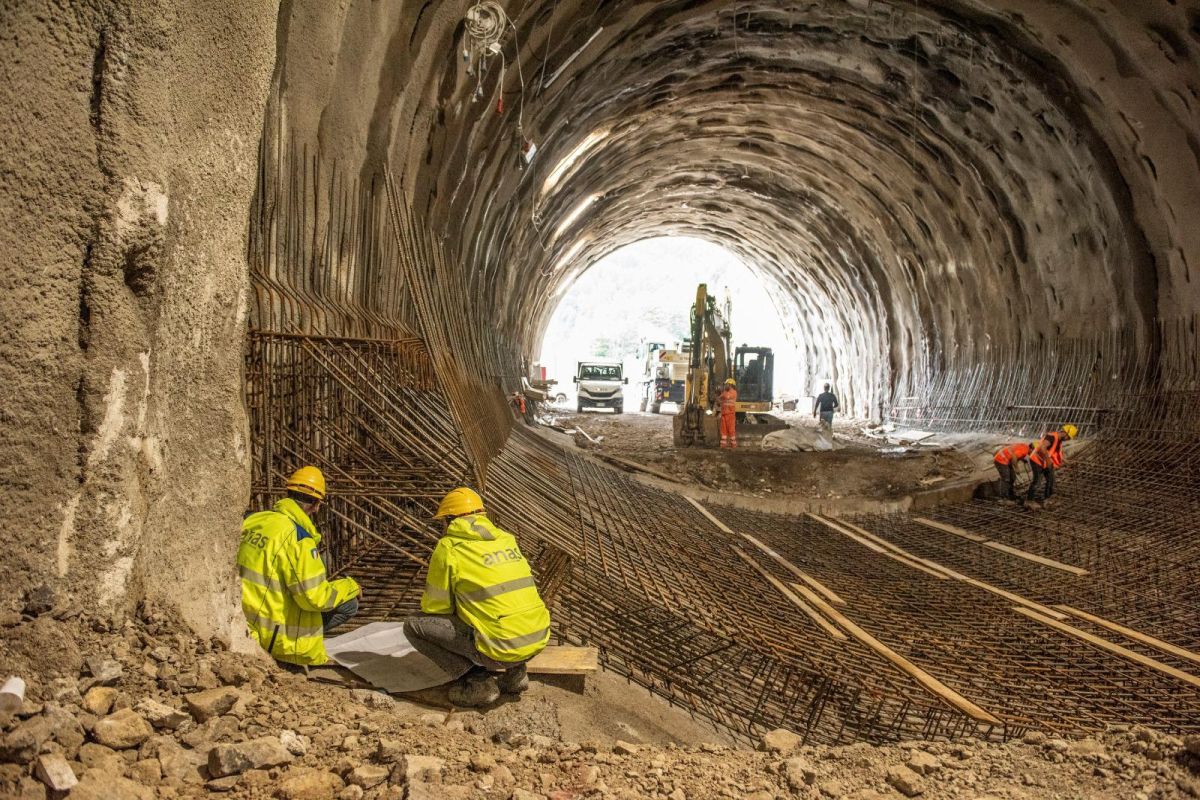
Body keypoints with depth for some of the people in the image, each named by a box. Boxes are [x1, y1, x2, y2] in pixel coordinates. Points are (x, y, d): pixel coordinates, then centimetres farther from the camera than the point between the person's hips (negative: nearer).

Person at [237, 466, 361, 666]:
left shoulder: (252, 520, 2)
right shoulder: (298, 537, -21)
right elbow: (314, 597, -22)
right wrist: (351, 586, -5)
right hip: (271, 634, -8)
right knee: (347, 604, -3)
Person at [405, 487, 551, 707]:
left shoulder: (449, 547, -3)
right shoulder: (506, 538, 15)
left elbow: (435, 606, 2)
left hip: (501, 647, -7)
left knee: (413, 625, 4)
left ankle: (480, 682, 3)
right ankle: (514, 671, 19)